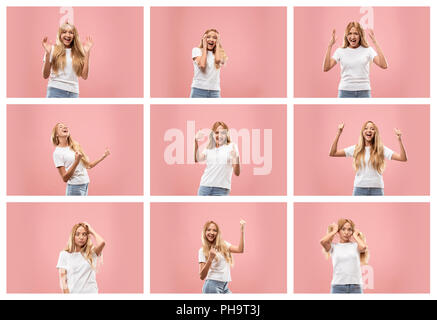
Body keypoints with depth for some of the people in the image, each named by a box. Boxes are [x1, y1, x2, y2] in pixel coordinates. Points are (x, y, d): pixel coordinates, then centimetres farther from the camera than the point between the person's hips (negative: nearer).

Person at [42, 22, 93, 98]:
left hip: (73, 93, 3)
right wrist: (47, 54, -12)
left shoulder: (78, 52, 9)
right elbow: (45, 76, -1)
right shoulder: (53, 50, 2)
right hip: (55, 91, -2)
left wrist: (87, 53, -1)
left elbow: (84, 76, 2)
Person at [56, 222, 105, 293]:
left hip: (90, 292, 0)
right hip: (72, 292, 0)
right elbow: (62, 278, 2)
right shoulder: (64, 254, 6)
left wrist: (91, 230, 3)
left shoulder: (92, 253, 7)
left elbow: (102, 242, -14)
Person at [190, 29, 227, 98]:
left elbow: (218, 60, -11)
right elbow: (202, 65, -12)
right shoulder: (196, 50, 5)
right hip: (199, 90, -3)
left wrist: (217, 45, 3)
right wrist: (205, 47, -1)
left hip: (214, 92, 3)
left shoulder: (219, 53, 14)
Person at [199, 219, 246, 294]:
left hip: (225, 287, 5)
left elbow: (240, 249, -4)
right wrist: (210, 259, -22)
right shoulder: (203, 251, -2)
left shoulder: (223, 245, 12)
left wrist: (241, 229, -4)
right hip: (212, 286, -5)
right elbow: (202, 276, -8)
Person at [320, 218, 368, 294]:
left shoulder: (356, 246, 6)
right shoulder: (334, 247, 6)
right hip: (338, 286, 0)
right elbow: (322, 241, -14)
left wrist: (355, 235, 2)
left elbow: (363, 247, -17)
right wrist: (334, 231, 3)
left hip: (355, 286, 0)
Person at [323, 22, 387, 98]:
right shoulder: (340, 51, 3)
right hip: (345, 92, 0)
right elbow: (326, 68, -8)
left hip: (363, 92, 0)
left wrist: (375, 43, -14)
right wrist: (330, 45, -12)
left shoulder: (368, 50, 1)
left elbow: (383, 65, -13)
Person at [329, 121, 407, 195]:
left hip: (377, 189, -1)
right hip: (360, 188, 1)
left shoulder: (381, 149, 2)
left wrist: (399, 139, -12)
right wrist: (338, 133, -2)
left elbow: (403, 158, -5)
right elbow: (333, 153, 2)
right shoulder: (356, 149, 5)